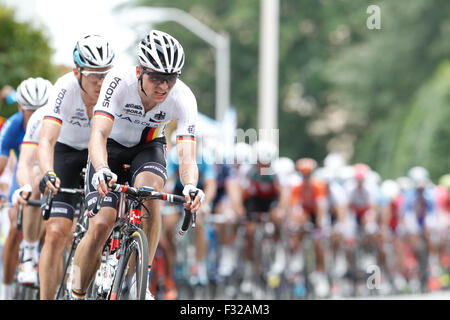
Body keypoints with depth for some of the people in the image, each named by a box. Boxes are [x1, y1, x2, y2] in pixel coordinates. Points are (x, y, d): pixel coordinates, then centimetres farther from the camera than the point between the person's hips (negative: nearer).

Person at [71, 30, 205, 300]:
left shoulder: (184, 98, -28)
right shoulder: (119, 82, -33)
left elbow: (187, 157, -35)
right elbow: (99, 134, -42)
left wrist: (191, 187, -56)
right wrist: (102, 171, -62)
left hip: (148, 147, 1)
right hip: (112, 147, -1)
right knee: (101, 226, -19)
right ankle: (77, 294, 3)